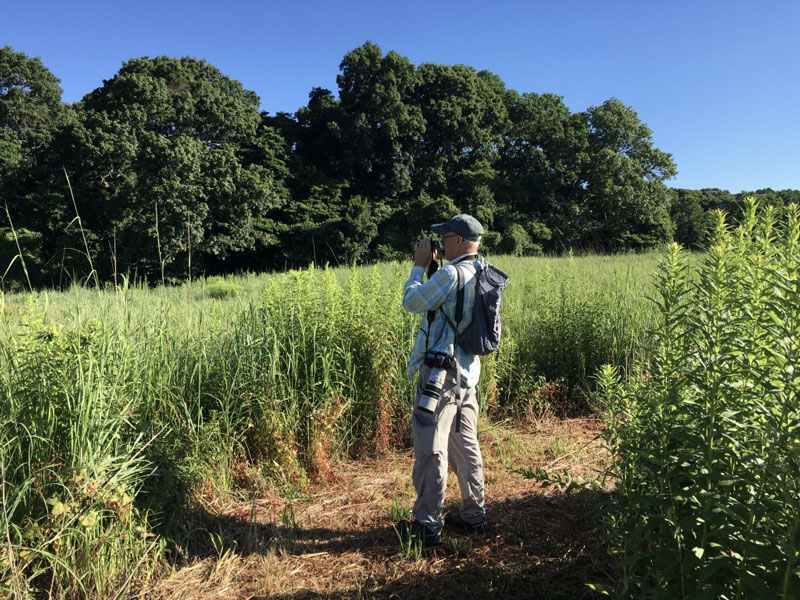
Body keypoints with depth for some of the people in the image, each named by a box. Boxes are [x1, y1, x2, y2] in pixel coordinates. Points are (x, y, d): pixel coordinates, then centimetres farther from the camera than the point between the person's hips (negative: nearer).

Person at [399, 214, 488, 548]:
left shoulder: (451, 273, -19)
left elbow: (412, 302, -11)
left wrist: (420, 267, 1)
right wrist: (431, 268, 13)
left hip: (440, 372, -9)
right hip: (468, 372, 9)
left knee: (431, 450, 1)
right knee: (466, 445, 18)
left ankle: (427, 526, 12)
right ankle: (474, 515, 29)